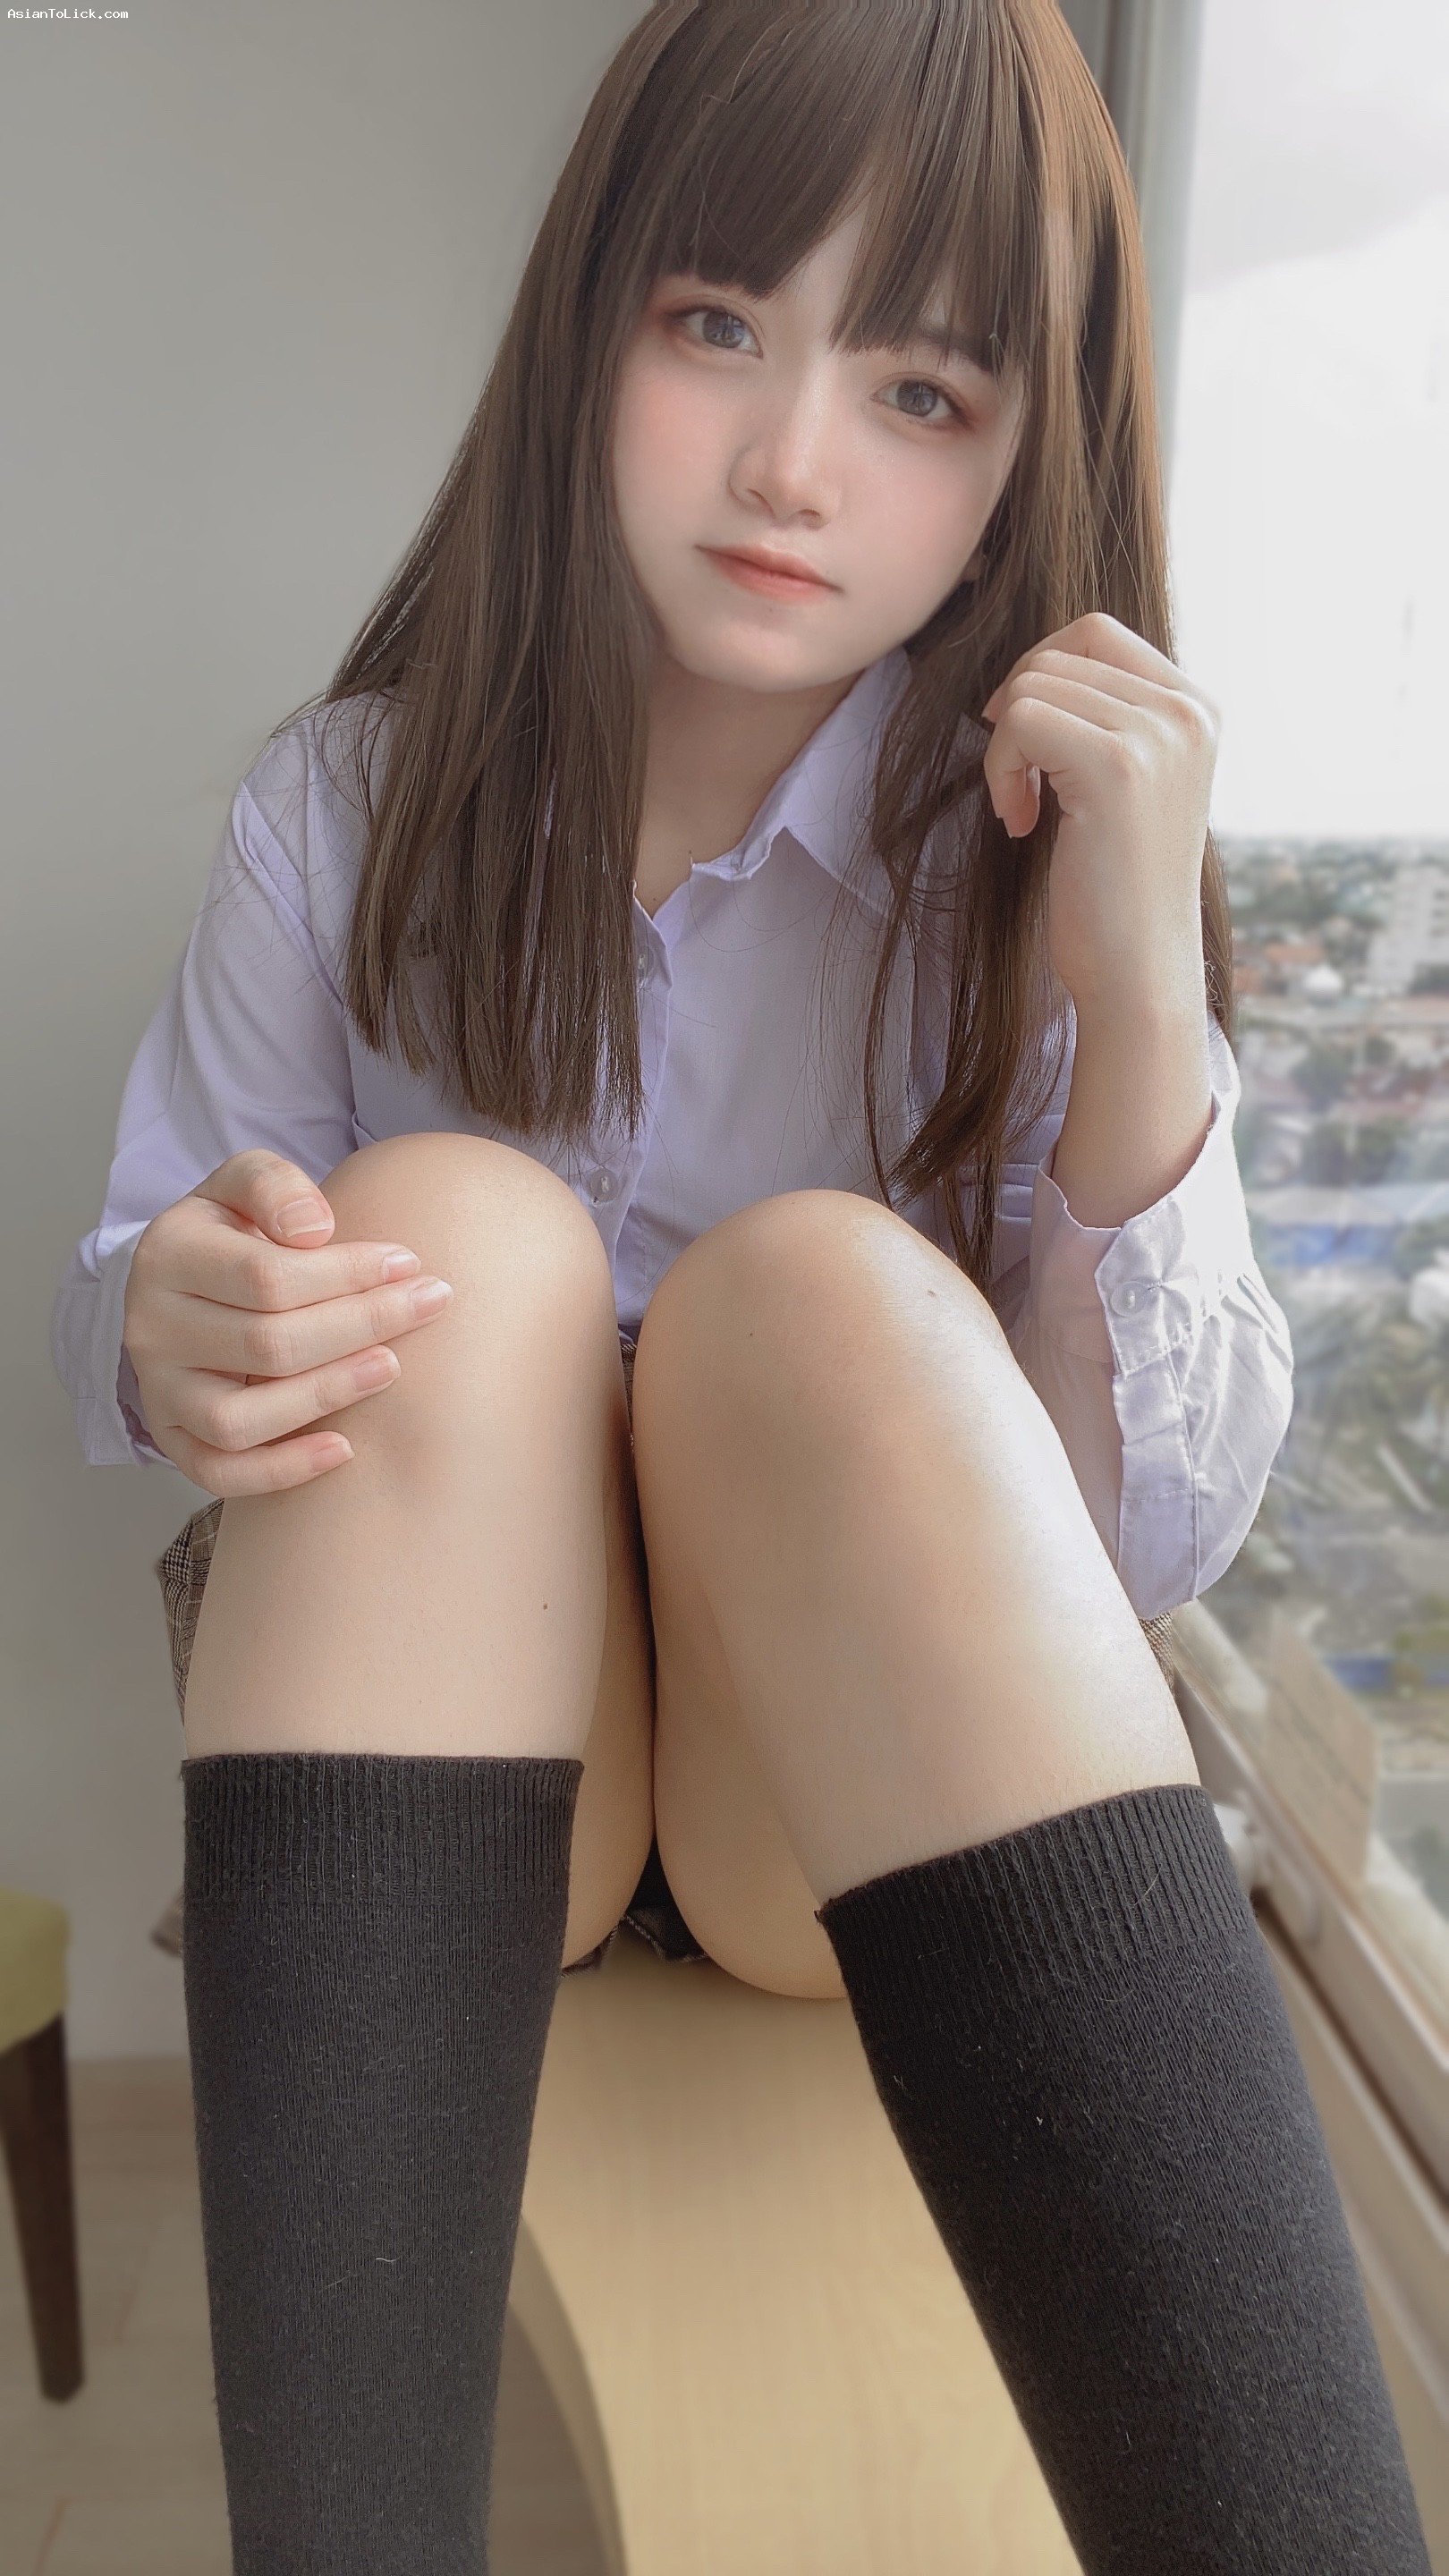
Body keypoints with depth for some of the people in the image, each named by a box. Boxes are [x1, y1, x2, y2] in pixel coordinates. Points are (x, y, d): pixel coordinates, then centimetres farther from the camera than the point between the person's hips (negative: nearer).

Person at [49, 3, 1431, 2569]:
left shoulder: (1038, 853, -5)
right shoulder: (350, 808, -2)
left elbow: (1144, 1556, -10)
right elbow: (118, 1311, 1)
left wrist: (1145, 1006, -24)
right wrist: (171, 1334, -24)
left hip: (886, 1794, 0)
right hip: (440, 1743, 1)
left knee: (825, 1286, -30)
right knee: (450, 1227, -27)